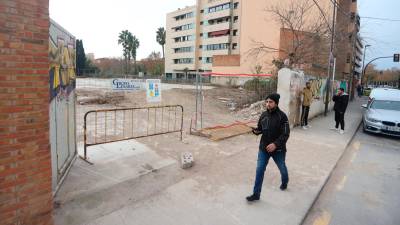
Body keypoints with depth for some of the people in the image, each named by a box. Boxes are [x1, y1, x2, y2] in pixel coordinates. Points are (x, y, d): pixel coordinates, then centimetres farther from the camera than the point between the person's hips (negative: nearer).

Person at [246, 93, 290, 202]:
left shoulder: (282, 116, -18)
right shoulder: (264, 114, -2)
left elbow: (285, 134, -19)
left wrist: (275, 144, -30)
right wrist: (256, 131, -13)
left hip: (278, 149, -3)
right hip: (263, 148, 3)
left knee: (282, 168, 23)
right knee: (259, 170, 1)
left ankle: (284, 183, 55)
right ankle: (256, 194, 13)